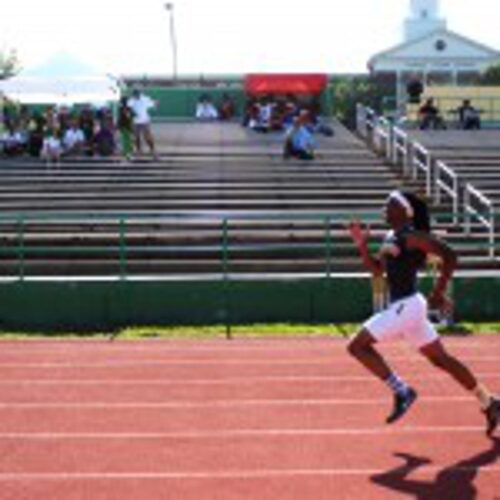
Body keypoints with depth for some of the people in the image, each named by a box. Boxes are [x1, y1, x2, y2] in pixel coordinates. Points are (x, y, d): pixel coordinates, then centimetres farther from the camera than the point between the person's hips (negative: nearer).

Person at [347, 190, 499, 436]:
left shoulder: (411, 236, -14)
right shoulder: (391, 238, 13)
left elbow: (449, 255, -20)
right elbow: (377, 269, 21)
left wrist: (439, 293, -16)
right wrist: (361, 244, 8)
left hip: (406, 306, -9)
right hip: (404, 306, 9)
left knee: (358, 346, -9)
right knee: (440, 359, 14)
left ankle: (401, 391, -4)